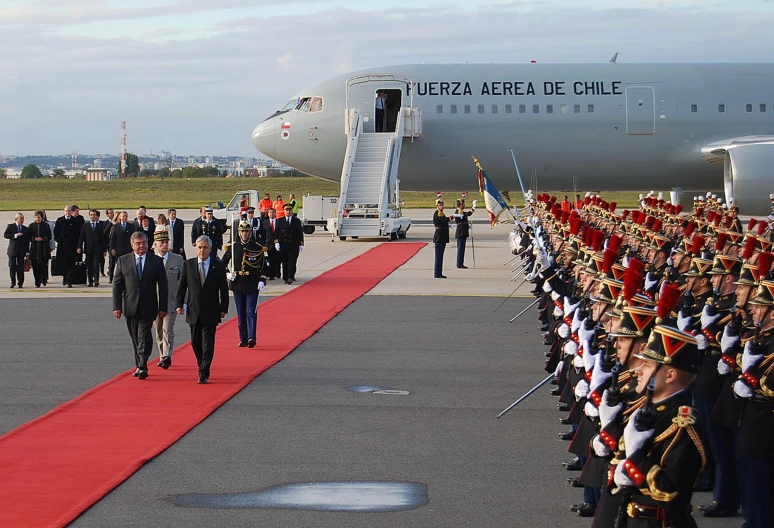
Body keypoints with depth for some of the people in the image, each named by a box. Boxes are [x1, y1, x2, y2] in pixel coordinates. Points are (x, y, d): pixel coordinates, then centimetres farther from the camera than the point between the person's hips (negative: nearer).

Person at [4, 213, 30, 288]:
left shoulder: (26, 229, 10)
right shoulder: (10, 226, 5)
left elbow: (27, 242, 9)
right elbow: (5, 235, -7)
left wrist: (27, 252, 4)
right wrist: (15, 235, -20)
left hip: (21, 251, 2)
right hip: (12, 250, -1)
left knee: (21, 268, 0)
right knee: (12, 267, -3)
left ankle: (20, 283, 5)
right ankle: (13, 282, 5)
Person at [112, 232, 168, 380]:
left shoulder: (156, 261, 3)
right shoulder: (123, 261, 4)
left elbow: (162, 286, 4)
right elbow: (117, 285, 4)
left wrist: (162, 307, -1)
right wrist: (117, 306, -4)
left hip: (148, 308, -2)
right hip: (130, 307, 2)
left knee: (144, 337, -12)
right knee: (135, 338, 10)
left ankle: (142, 367, -15)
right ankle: (139, 366, 20)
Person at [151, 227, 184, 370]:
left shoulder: (178, 260, 1)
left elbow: (182, 282, 4)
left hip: (171, 301, -2)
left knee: (168, 329, -14)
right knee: (158, 331, 10)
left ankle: (167, 356, -19)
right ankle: (162, 357, 21)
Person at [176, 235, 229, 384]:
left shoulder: (218, 266, -1)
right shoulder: (188, 265, 4)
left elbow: (224, 289, 2)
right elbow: (182, 286, 7)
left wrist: (223, 309, -2)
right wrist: (179, 304, -2)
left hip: (211, 312, -3)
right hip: (194, 311, 3)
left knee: (208, 342, -6)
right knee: (196, 342, 10)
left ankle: (204, 373, -6)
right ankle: (202, 368, 28)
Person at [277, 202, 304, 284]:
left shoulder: (297, 221, 6)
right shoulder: (280, 221, 8)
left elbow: (300, 233, 6)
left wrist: (301, 244, 1)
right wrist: (276, 242, -4)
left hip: (293, 246, -1)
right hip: (283, 245, 1)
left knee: (292, 262, -8)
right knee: (285, 262, 4)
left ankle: (290, 277, -11)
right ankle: (286, 278, 9)